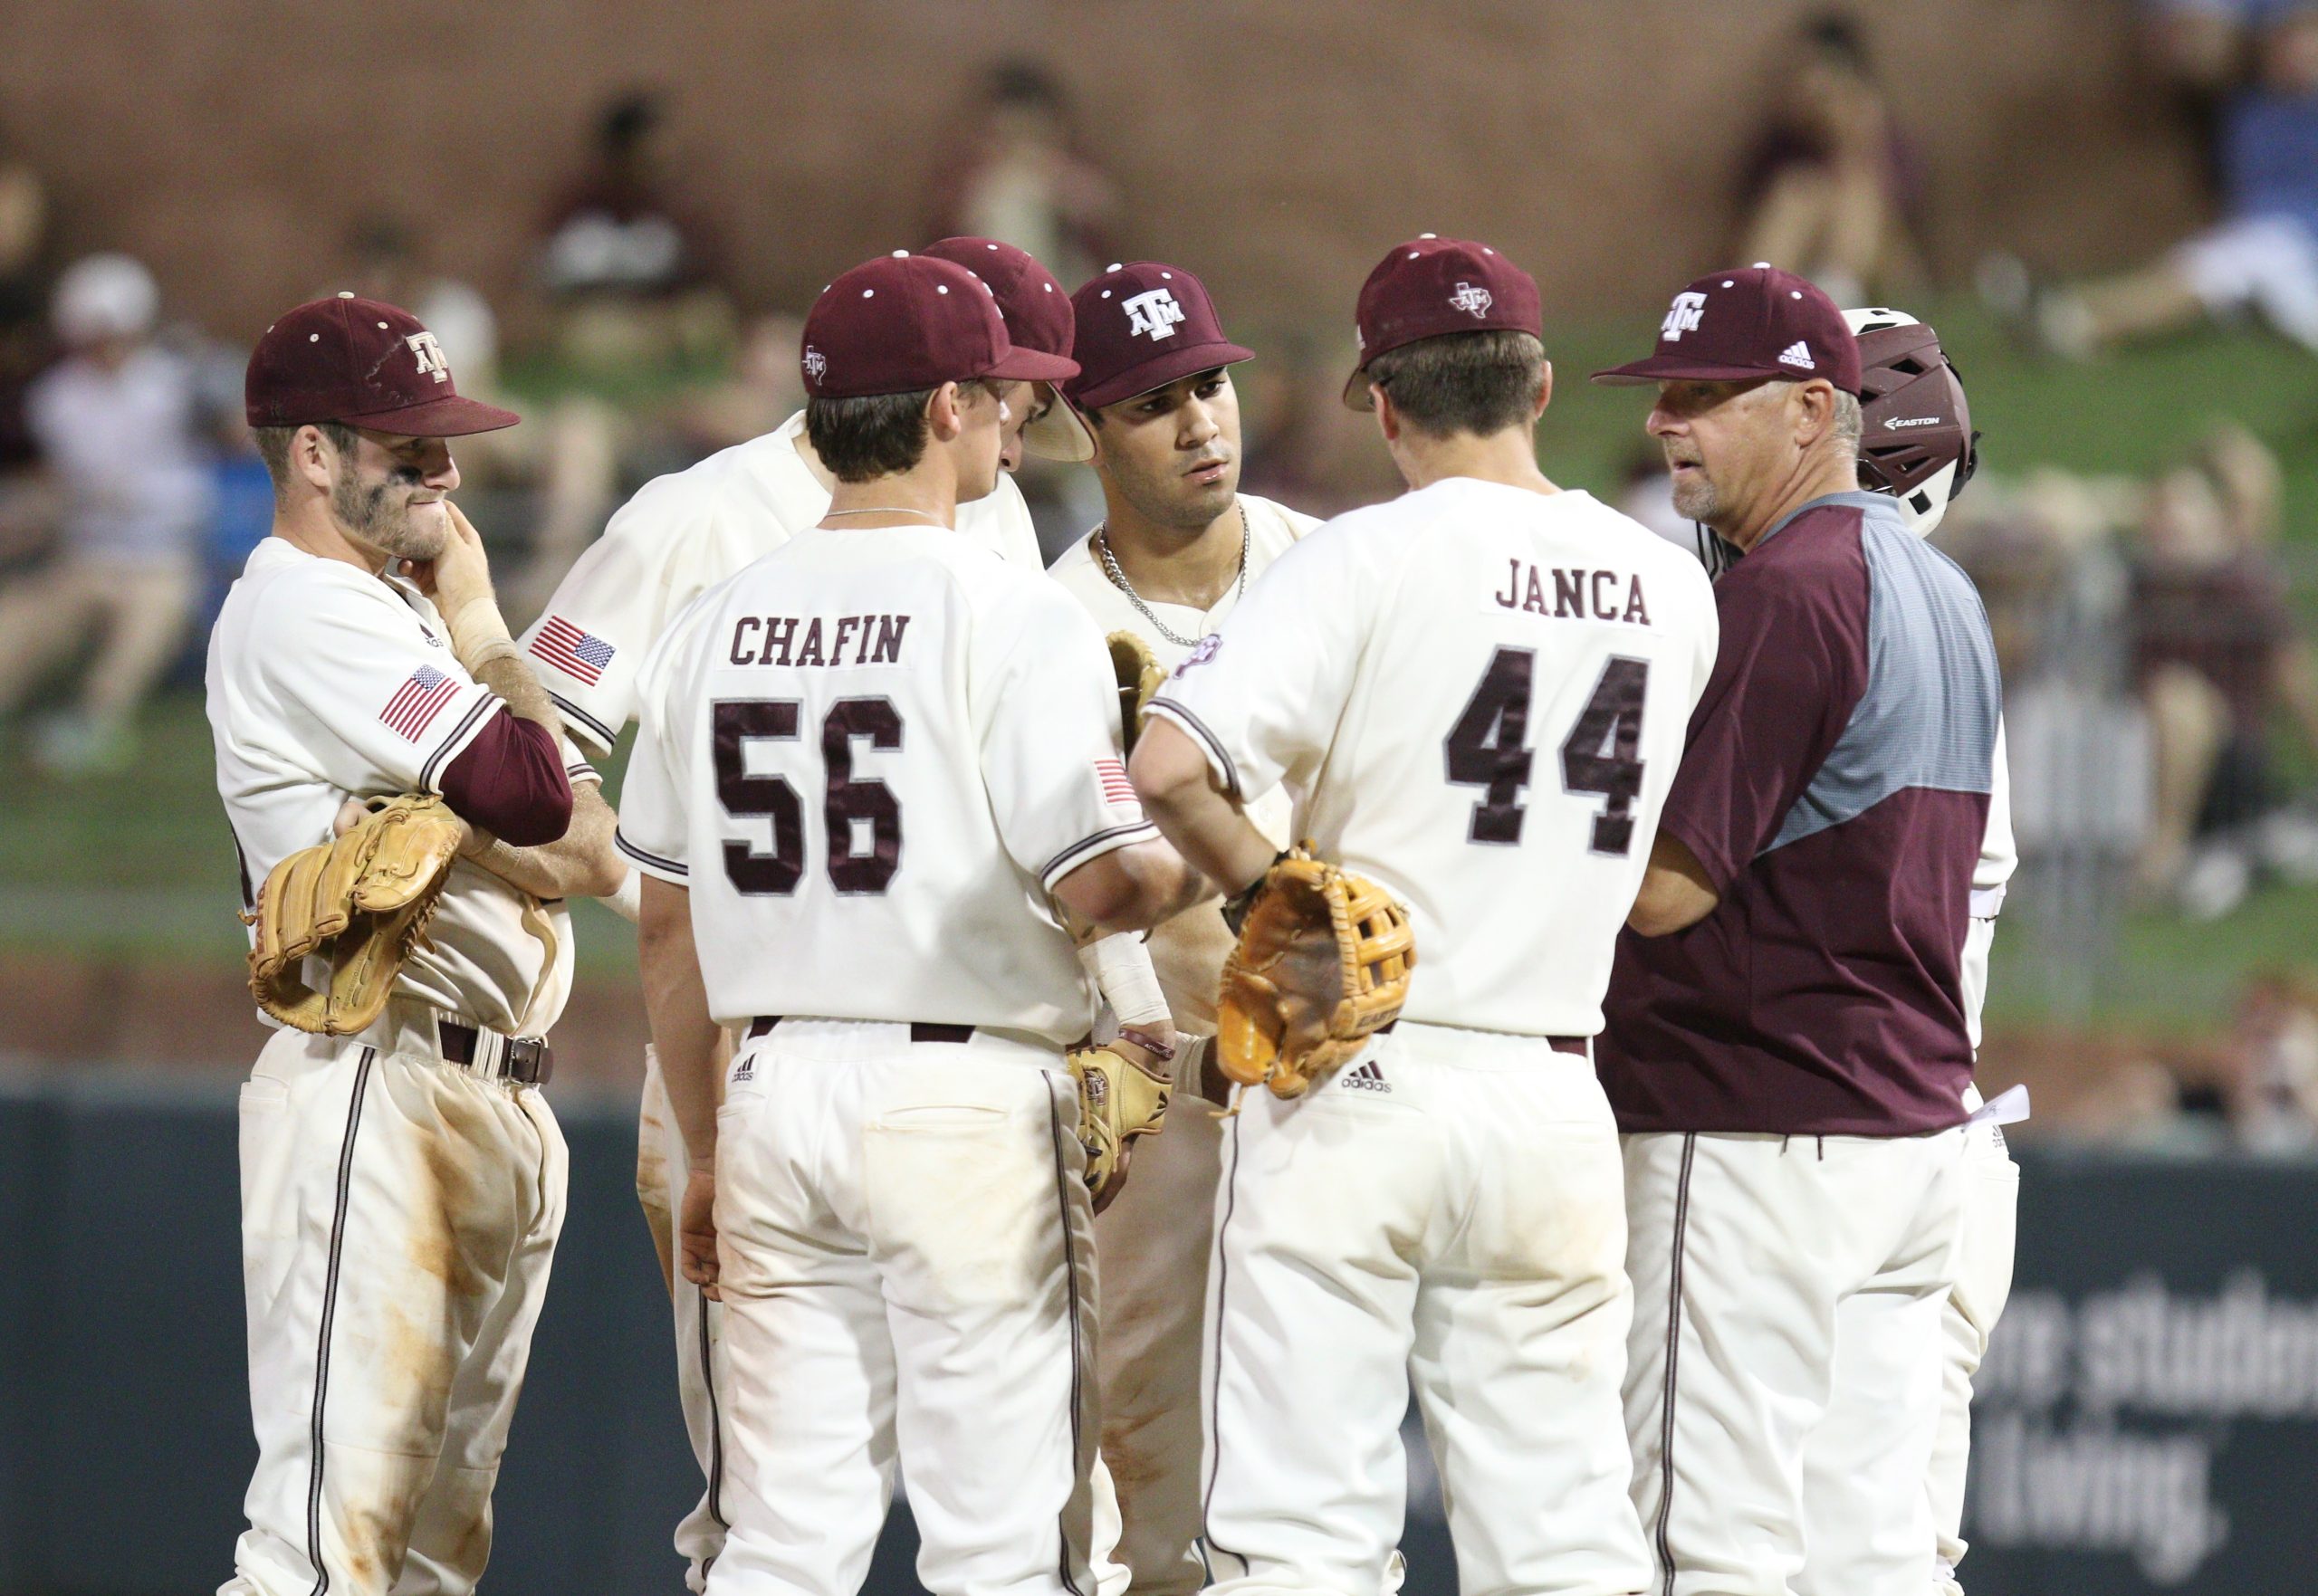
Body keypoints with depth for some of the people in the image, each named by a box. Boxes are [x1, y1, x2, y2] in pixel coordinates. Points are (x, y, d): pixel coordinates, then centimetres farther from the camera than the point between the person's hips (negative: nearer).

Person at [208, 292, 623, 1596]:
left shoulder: (406, 608, 20)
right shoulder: (302, 617, -9)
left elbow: (595, 849, 10)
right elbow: (534, 794, -19)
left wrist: (439, 835, -11)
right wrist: (481, 631, -1)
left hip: (503, 1093, 10)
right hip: (375, 1086, -10)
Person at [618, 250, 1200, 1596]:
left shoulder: (716, 627, 9)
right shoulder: (1010, 615, -10)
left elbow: (671, 933, 13)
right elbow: (1096, 885, -15)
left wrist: (707, 1157, 21)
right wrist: (1211, 868, 7)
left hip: (773, 1089, 6)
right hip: (967, 1102, -6)